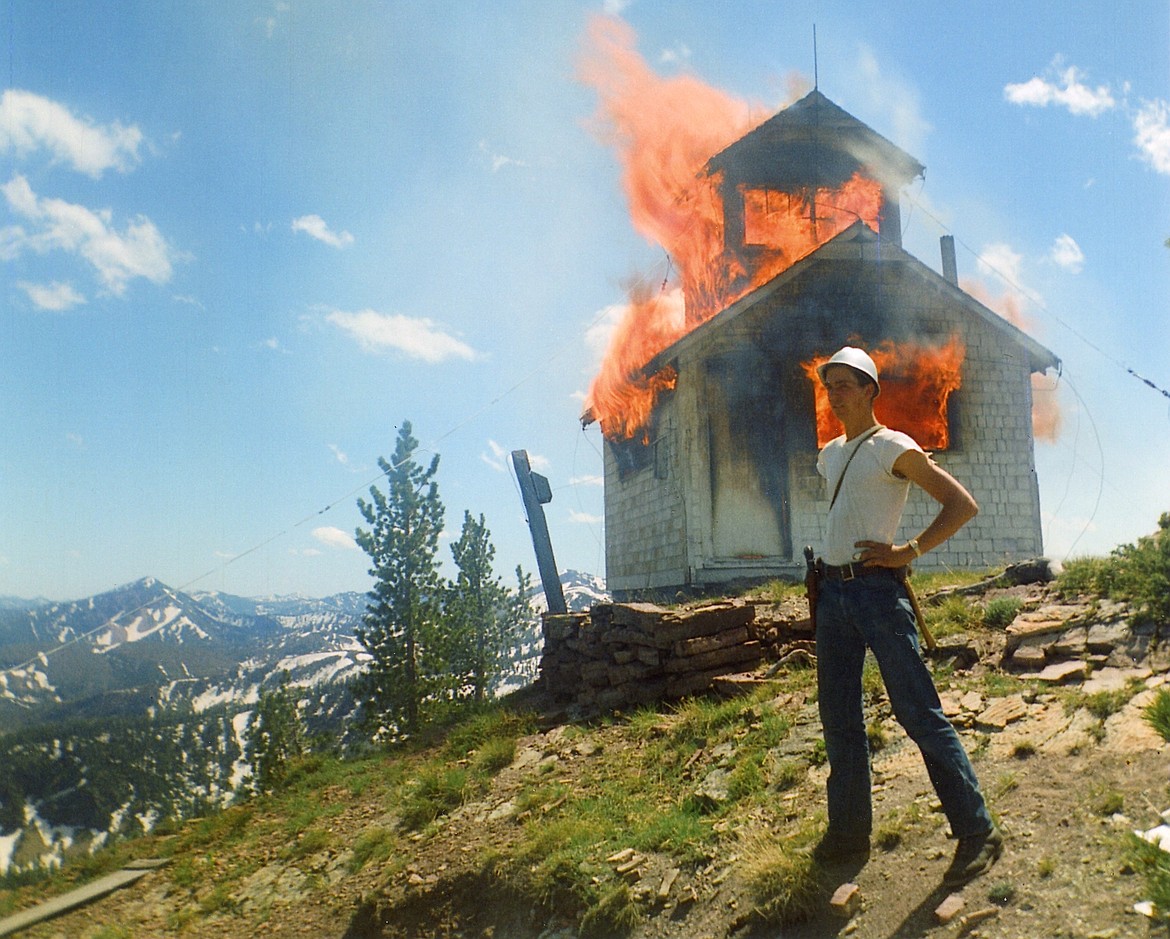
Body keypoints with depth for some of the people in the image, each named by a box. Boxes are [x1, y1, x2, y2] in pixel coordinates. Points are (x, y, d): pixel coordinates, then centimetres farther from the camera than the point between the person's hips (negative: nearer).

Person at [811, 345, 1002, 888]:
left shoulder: (894, 449, -5)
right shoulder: (829, 455, 17)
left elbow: (962, 505, -8)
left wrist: (909, 551, -13)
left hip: (876, 587, -7)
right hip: (832, 589, 8)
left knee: (918, 711, -6)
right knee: (838, 718, 10)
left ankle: (977, 832, 5)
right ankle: (848, 833, 21)